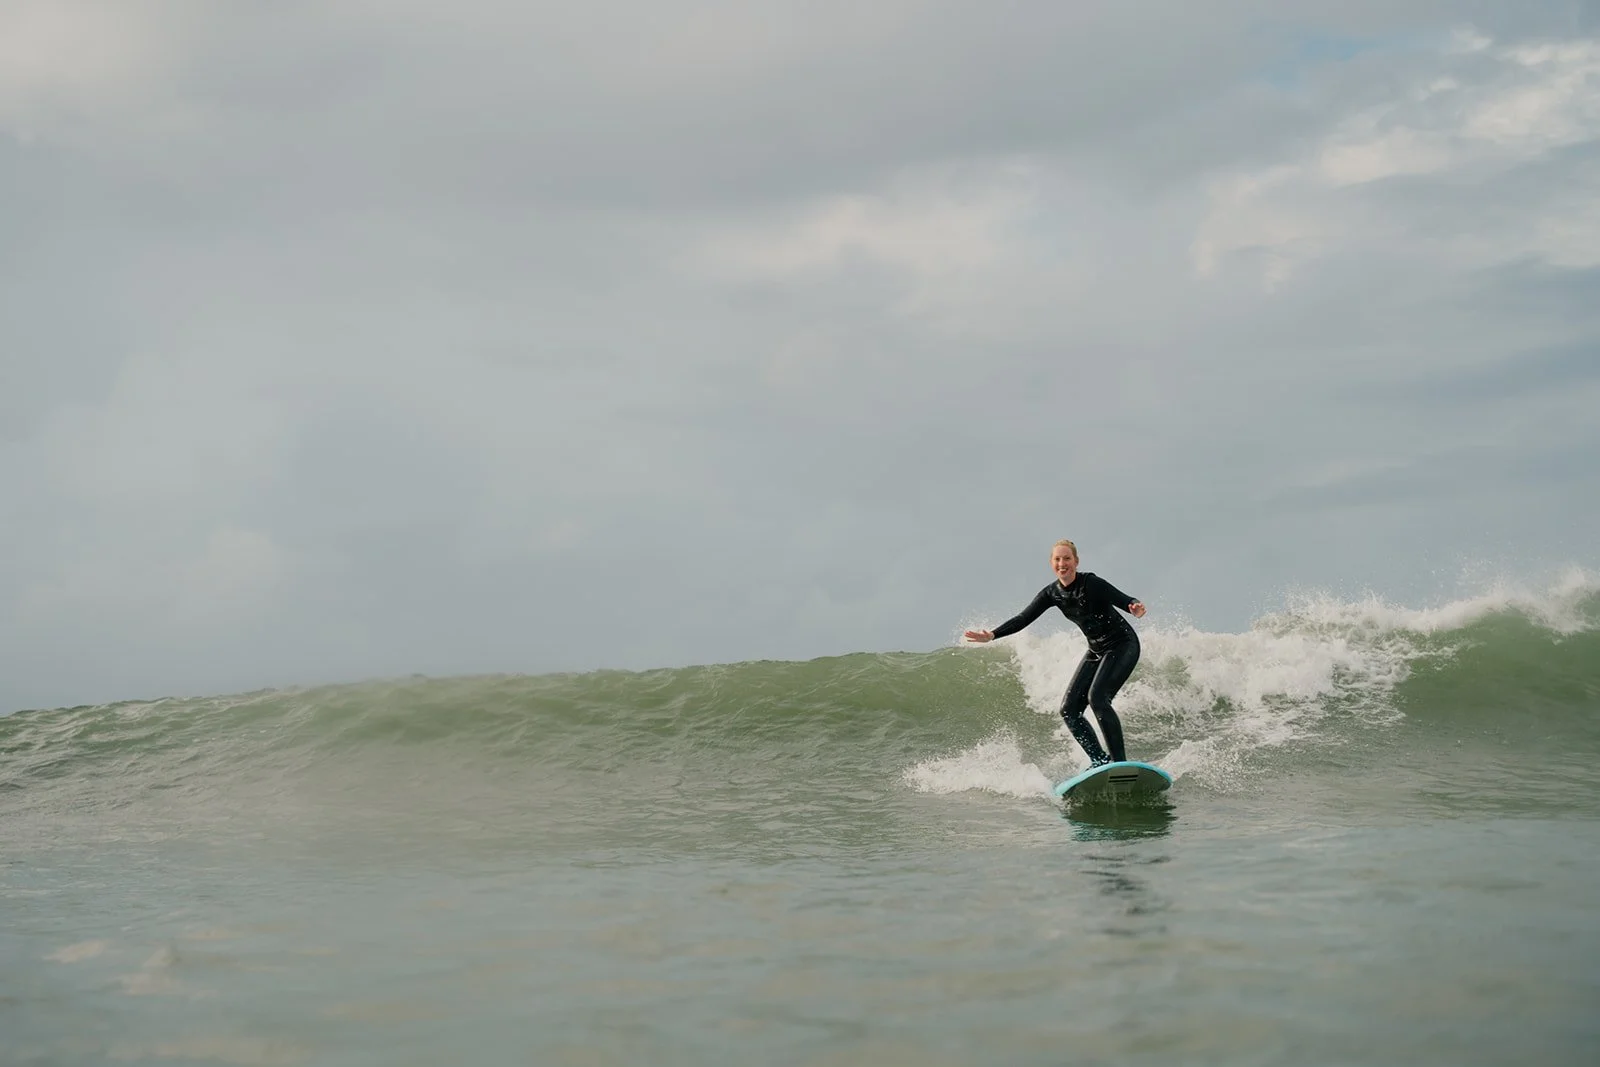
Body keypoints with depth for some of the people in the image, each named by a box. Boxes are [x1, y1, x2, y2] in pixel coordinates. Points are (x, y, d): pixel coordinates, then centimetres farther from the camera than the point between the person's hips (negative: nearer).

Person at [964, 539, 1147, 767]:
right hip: (1096, 650, 8)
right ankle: (1100, 761, 7)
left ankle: (1120, 762, -20)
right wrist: (992, 635, -8)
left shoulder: (1091, 583, -22)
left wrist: (1135, 608, -57)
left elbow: (1122, 599, -34)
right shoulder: (1052, 593, -3)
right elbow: (1023, 619, 1)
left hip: (1123, 644, -8)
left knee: (1097, 697, -25)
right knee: (1069, 709, -1)